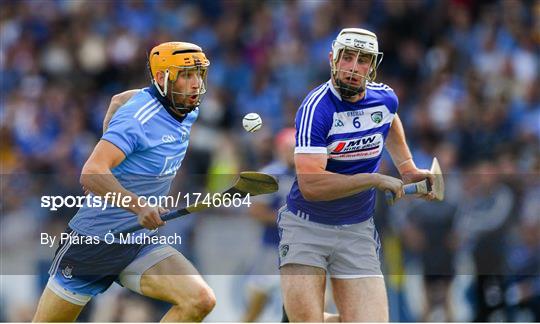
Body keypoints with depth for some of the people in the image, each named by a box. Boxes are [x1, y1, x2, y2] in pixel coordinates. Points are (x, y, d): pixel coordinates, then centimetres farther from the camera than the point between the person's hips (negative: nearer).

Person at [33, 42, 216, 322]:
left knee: (200, 301, -19)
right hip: (94, 240, -6)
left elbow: (120, 99, 23)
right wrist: (138, 205, -47)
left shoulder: (188, 112, 3)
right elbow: (91, 174, -34)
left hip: (143, 244, 6)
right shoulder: (138, 117, -21)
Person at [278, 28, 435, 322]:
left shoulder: (385, 99, 1)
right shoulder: (316, 108, -18)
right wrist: (376, 180, -25)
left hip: (357, 232, 4)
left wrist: (407, 167, 18)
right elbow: (310, 185, -29)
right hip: (306, 228, -4)